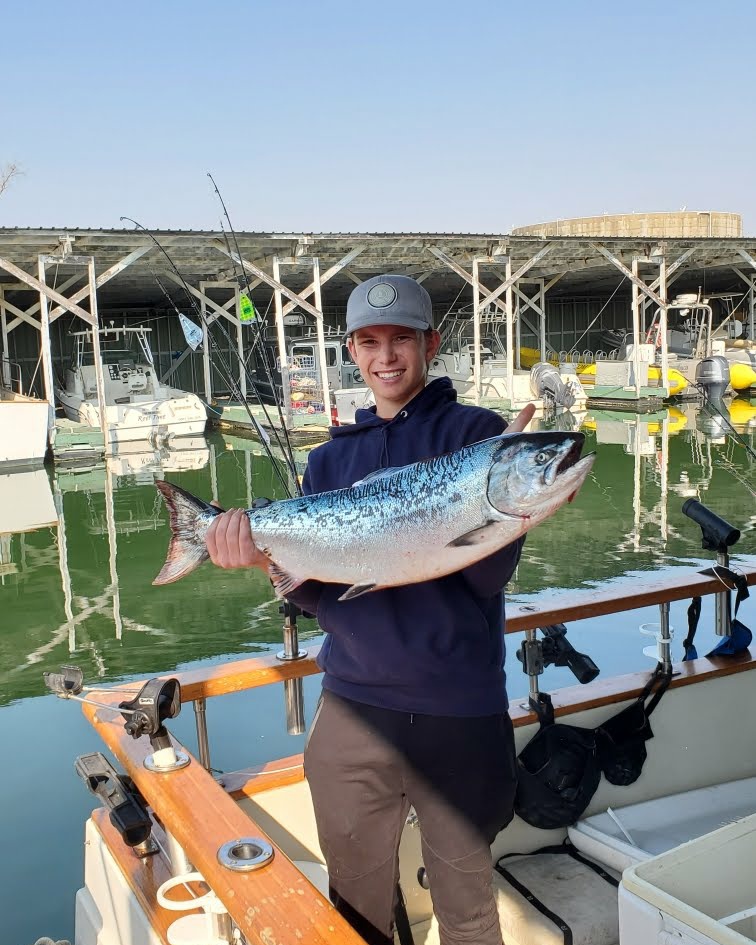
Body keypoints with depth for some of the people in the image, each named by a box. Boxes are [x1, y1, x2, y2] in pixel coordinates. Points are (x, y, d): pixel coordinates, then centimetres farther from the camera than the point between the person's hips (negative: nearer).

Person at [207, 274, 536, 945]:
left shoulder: (477, 432, -3)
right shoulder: (332, 458, 9)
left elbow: (490, 574, -14)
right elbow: (316, 592, 3)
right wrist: (267, 553, -16)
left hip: (457, 712, -3)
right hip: (352, 708, 4)